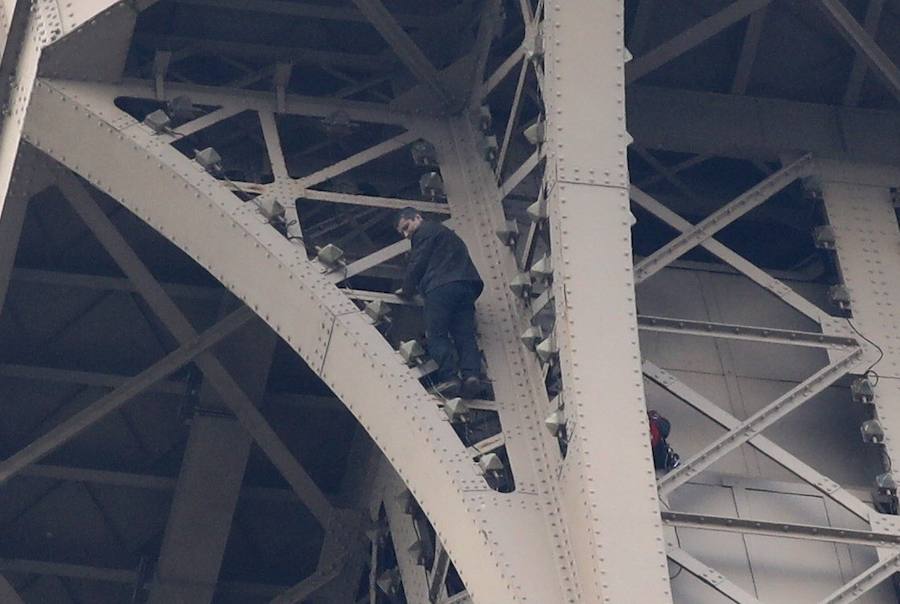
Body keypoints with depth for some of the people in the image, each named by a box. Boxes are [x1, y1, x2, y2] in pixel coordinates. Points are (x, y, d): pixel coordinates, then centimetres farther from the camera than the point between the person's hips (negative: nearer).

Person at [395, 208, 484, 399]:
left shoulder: (425, 231, 8)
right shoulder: (445, 233, 37)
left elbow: (417, 264, 1)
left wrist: (407, 290, 15)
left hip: (442, 287, -8)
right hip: (468, 286, 8)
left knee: (436, 334, -8)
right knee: (465, 335, -1)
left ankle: (449, 377, -21)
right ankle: (471, 374, -21)